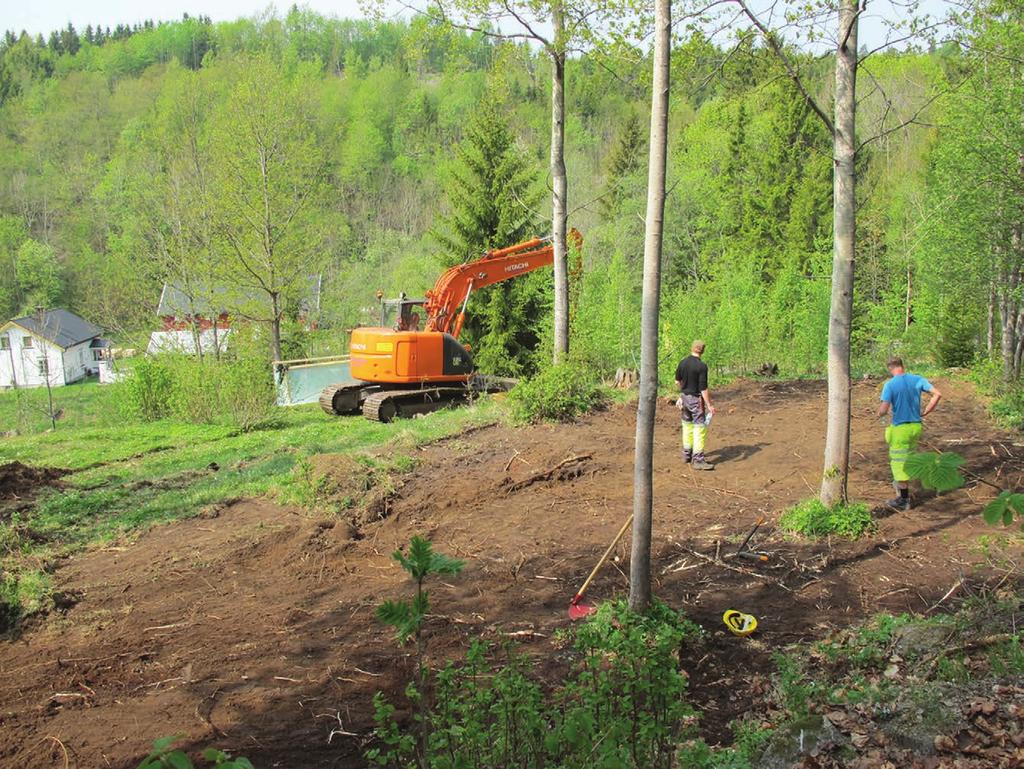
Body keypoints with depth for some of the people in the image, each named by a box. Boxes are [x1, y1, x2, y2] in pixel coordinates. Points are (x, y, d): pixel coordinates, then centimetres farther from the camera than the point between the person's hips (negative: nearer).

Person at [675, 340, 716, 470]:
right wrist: (709, 405, -13)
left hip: (685, 397, 7)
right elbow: (703, 388, -19)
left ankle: (687, 454, 28)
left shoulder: (682, 362, 1)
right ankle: (698, 460, -5)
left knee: (687, 425, 18)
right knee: (700, 428, -3)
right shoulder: (702, 366, -19)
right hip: (696, 399, -7)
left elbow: (677, 381, 13)